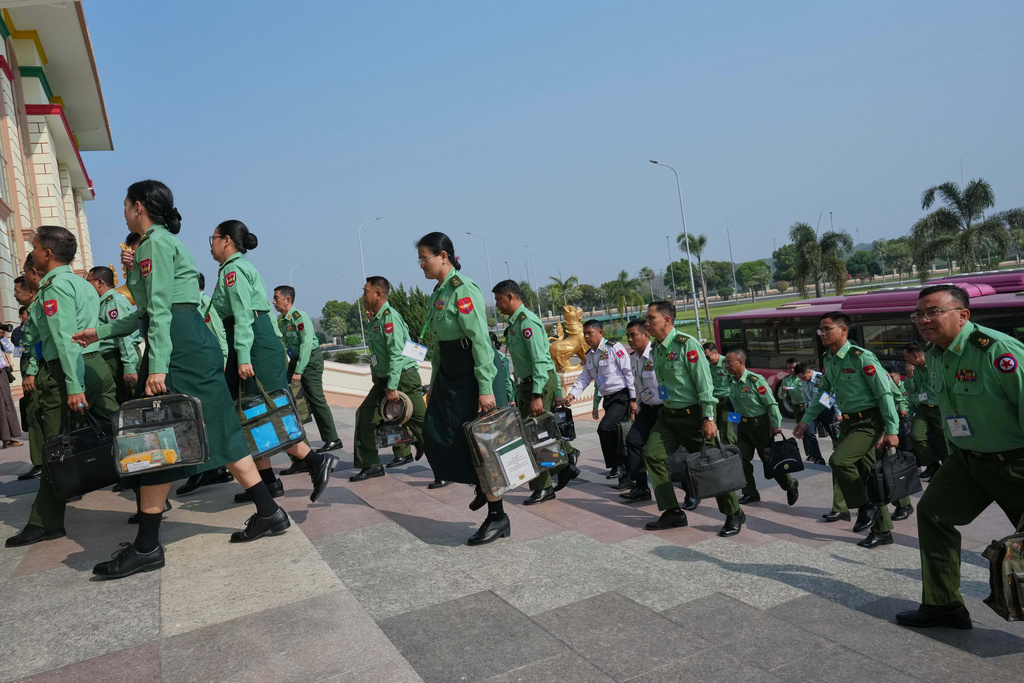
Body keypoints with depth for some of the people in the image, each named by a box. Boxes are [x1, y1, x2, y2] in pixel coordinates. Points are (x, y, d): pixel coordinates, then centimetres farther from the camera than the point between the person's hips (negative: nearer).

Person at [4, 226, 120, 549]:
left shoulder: (55, 286, -9)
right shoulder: (82, 283, 17)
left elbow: (65, 339, -17)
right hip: (98, 365, 8)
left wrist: (74, 387, -22)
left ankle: (45, 523, 11)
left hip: (67, 373, -8)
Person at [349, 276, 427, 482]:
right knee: (364, 415, 8)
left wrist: (392, 387, -24)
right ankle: (371, 465, 17)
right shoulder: (376, 319, 13)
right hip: (384, 379, 10)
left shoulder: (389, 317, -16)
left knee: (421, 424, -7)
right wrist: (381, 383, 17)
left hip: (403, 377, -10)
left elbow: (397, 354, -23)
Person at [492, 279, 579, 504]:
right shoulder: (514, 322, 15)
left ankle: (543, 488, 7)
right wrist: (518, 393, 19)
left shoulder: (527, 321, -16)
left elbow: (540, 360, -21)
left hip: (541, 382, -10)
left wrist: (537, 395, -25)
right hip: (526, 383, 10)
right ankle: (564, 468, 23)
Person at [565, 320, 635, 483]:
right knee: (615, 434, 9)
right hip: (608, 399, 8)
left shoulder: (614, 348, -10)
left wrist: (633, 399, -14)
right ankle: (625, 475, 19)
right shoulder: (589, 355, 12)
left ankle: (617, 465, -6)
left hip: (622, 397, -8)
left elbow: (629, 372, -11)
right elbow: (584, 378, 14)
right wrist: (572, 394, -2)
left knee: (604, 428, -21)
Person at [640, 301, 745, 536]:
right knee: (652, 454, -1)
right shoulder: (657, 349, 7)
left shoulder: (686, 344, -17)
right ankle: (672, 512, 9)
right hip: (669, 415, 8)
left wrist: (708, 418, -21)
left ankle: (734, 514, 17)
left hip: (693, 414, -8)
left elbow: (704, 382, -19)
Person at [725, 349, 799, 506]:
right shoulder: (732, 383, 2)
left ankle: (791, 486, 25)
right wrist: (736, 427, 14)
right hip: (743, 425, 6)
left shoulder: (755, 380, -19)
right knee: (742, 459, 2)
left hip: (760, 424, -6)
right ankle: (750, 493, 15)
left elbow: (772, 404, -16)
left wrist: (776, 425, -16)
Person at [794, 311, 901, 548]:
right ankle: (882, 531, 21)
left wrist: (892, 430, -20)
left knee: (839, 460, -23)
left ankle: (866, 507, -1)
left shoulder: (861, 357, -17)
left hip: (869, 422, -8)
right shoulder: (828, 360, 7)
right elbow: (824, 393, 20)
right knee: (865, 475, 11)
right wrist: (806, 420, 17)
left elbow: (884, 393, -17)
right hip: (848, 422, 8)